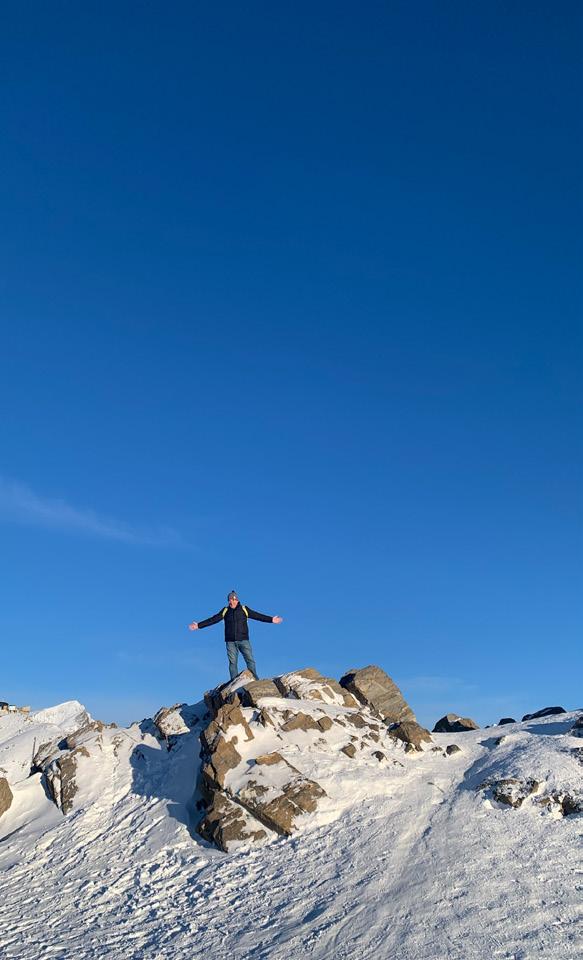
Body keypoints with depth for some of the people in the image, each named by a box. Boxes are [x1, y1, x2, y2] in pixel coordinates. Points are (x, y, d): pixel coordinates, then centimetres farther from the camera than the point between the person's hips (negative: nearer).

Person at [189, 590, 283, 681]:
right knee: (232, 662, 0)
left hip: (243, 640, -1)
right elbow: (212, 620, 10)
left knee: (250, 660, -8)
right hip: (230, 641, 1)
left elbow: (257, 616, 5)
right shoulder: (225, 611, 10)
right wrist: (199, 625, 4)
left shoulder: (244, 609, 7)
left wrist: (271, 619, -2)